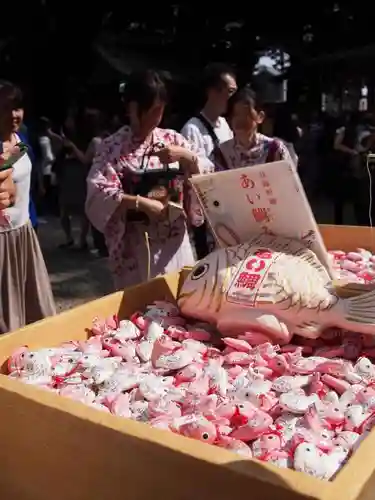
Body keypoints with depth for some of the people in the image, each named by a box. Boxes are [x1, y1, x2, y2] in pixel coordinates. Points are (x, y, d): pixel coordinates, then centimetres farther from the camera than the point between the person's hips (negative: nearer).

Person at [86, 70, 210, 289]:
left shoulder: (173, 139, 7)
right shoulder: (112, 146, -4)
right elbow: (99, 193, -14)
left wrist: (186, 156, -12)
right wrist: (141, 203, -23)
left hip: (174, 242, 3)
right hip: (134, 245, -3)